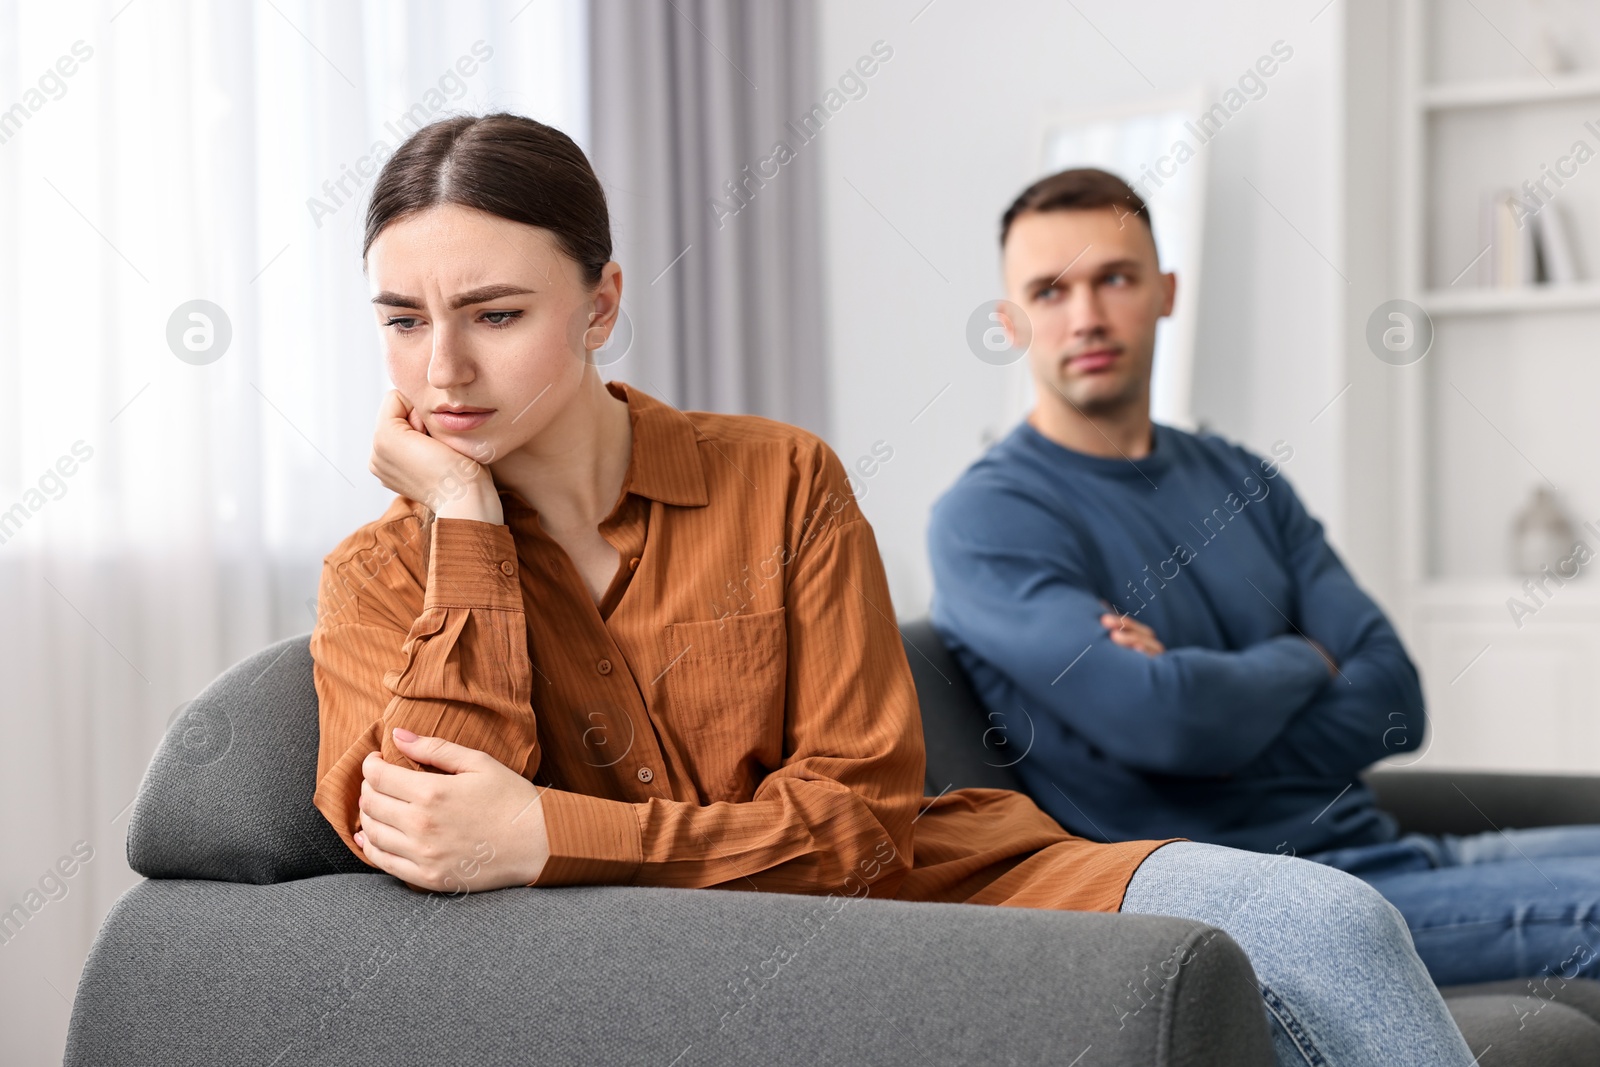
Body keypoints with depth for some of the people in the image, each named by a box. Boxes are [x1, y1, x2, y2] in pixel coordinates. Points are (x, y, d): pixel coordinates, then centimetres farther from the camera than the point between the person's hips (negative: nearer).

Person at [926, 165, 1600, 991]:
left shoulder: (1240, 480, 15)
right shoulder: (984, 519, -6)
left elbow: (1392, 700, 5)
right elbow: (1164, 722, -20)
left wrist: (1216, 697, -12)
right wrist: (1300, 661, 0)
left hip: (1375, 851, 7)